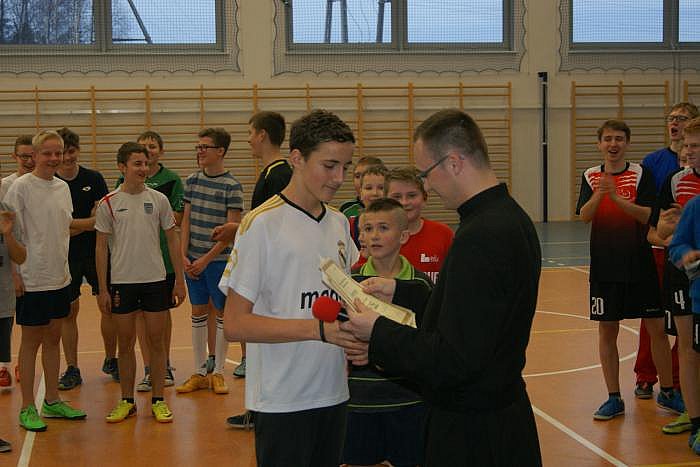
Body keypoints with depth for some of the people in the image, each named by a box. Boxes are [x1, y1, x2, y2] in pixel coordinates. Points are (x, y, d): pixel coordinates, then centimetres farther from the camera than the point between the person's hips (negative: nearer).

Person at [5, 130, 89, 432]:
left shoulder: (62, 187, 8)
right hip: (32, 280, -6)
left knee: (53, 338, 14)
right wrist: (14, 274, -16)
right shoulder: (20, 187, -13)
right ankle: (27, 409, 12)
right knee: (31, 340, 2)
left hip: (59, 278, 6)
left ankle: (53, 402, 25)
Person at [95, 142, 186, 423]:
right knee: (125, 343, 7)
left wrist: (180, 280, 3)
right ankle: (127, 401, 18)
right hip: (121, 282, -1)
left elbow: (173, 240, 7)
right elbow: (102, 247, 2)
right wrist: (102, 289, -2)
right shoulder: (108, 204, -2)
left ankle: (158, 400, 15)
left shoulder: (158, 199, 2)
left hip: (155, 280, 1)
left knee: (156, 341, 5)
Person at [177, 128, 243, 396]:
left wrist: (207, 259, -14)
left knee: (222, 313, 5)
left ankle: (218, 373, 15)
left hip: (219, 260, -5)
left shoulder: (231, 186, -9)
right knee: (198, 313, 10)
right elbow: (186, 221, 8)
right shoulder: (192, 181, 6)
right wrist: (184, 256, -2)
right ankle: (199, 373, 19)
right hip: (193, 260, 5)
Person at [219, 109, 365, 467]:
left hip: (333, 393, 7)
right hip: (282, 400, -6)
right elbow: (235, 324, -16)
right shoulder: (262, 224, -12)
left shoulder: (339, 223, 9)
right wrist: (319, 328, -24)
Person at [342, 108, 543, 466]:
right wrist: (401, 292, 15)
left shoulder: (479, 238, -26)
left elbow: (451, 360, -27)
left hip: (471, 435, -10)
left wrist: (378, 333, -15)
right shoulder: (511, 217, 6)